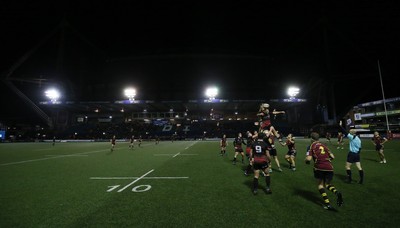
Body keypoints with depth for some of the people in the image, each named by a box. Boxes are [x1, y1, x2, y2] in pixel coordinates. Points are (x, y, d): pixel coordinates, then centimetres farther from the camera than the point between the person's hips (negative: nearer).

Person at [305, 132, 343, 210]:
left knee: (320, 184, 15)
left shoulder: (312, 146, 3)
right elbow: (332, 156, 15)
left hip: (319, 167, -4)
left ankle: (327, 203, 4)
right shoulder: (323, 145, 17)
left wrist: (306, 161, 15)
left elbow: (308, 159, -7)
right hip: (329, 167, 4)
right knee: (328, 184, 22)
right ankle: (336, 192, -9)